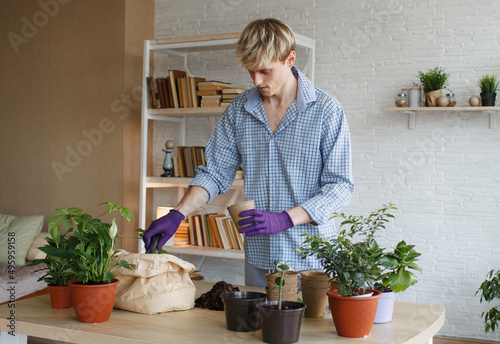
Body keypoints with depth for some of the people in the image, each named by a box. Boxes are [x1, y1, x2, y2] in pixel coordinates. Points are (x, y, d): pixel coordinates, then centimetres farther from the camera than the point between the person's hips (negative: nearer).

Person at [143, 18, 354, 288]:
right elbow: (215, 172, 6)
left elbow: (341, 185, -9)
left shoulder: (326, 110, -8)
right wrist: (177, 214, -9)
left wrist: (285, 219, -20)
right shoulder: (239, 110, 4)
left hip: (310, 257, -3)